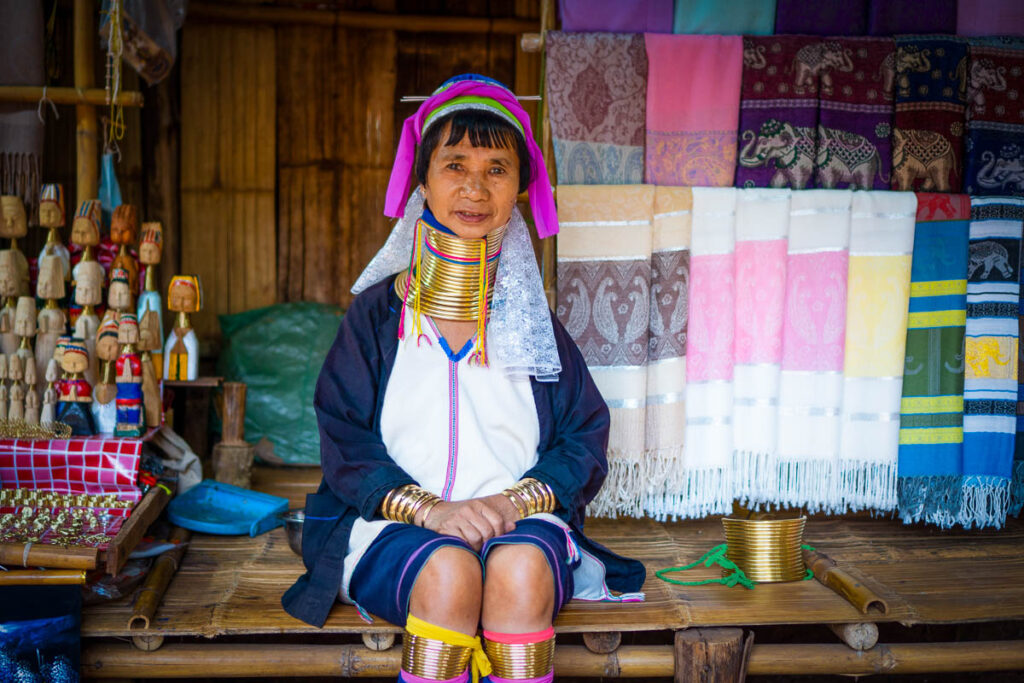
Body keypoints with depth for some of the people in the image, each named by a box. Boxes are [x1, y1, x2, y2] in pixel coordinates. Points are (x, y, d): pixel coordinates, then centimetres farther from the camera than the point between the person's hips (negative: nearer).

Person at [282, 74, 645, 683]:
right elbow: (345, 441, 0)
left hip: (521, 520, 1)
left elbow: (584, 444, 7)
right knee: (449, 571, -33)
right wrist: (427, 508, -17)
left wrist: (515, 500, -13)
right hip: (395, 522, -1)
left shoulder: (532, 317, 11)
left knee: (521, 570, -32)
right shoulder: (377, 313, 7)